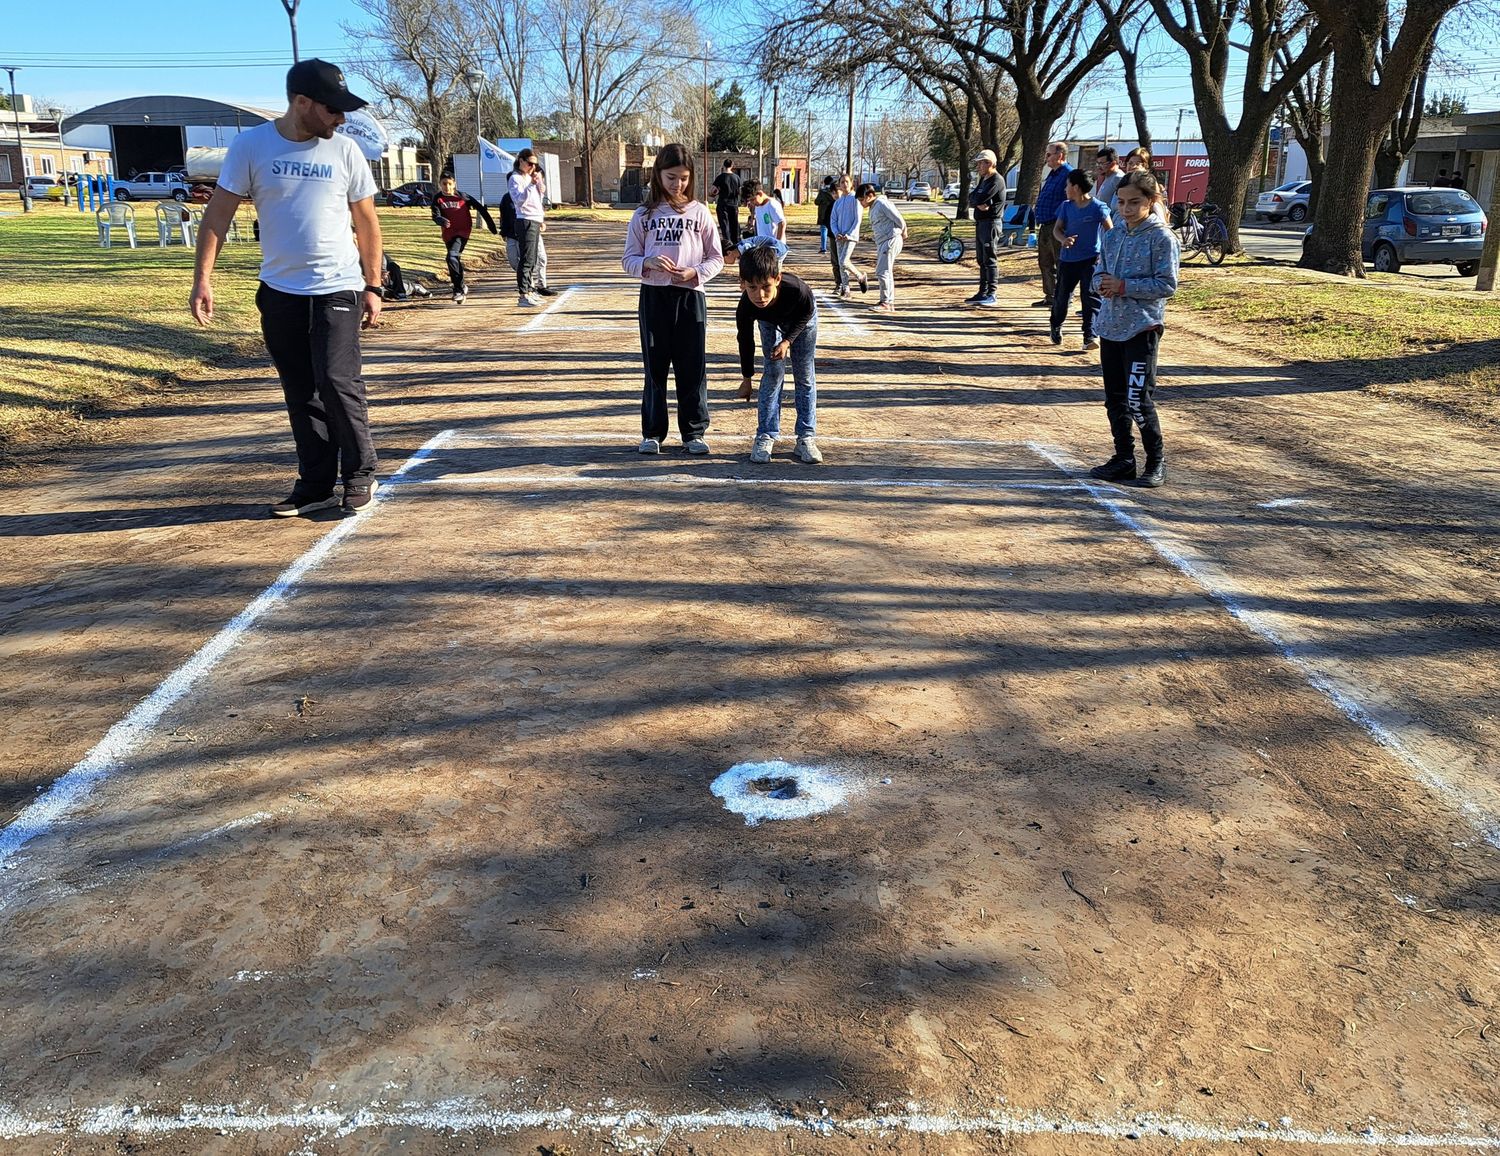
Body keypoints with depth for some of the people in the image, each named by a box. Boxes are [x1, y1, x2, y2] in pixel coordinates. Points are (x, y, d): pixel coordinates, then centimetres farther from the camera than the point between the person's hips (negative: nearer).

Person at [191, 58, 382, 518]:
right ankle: (316, 485, 18)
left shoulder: (344, 150, -1)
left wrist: (373, 287, 5)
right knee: (300, 393, 8)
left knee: (337, 382, -11)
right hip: (279, 292, 2)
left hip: (337, 290, -1)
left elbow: (366, 222, 6)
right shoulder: (250, 146, -4)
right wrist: (203, 278, -8)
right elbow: (219, 212, -1)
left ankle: (360, 475, 6)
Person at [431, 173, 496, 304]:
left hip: (463, 231, -5)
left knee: (452, 256, -24)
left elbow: (480, 208, 1)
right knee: (455, 260, 14)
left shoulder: (462, 196, -5)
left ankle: (458, 290, -18)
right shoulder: (438, 199, 1)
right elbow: (435, 216, -11)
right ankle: (462, 289, 30)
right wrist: (442, 221, -35)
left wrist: (492, 226, 3)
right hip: (449, 234, 5)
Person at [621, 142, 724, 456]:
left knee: (692, 368, 3)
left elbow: (716, 258, 5)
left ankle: (694, 432, 13)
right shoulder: (644, 215, 5)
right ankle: (652, 432, 16)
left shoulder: (699, 212, 3)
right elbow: (628, 259, 4)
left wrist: (696, 272, -14)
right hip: (653, 296, 1)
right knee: (655, 368, 7)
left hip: (690, 296, -1)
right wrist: (649, 263, -17)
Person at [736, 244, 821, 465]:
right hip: (771, 323, 0)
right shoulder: (745, 308, -38)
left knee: (805, 376, -1)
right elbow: (745, 341, -17)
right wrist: (746, 377, -5)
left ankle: (806, 437, 4)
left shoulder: (797, 289, -44)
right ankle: (766, 436, -1)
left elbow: (806, 314, -19)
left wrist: (788, 341, -28)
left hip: (802, 321, 0)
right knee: (773, 373, -9)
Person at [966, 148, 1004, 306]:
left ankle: (991, 294, -6)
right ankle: (983, 292, 18)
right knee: (981, 260, 12)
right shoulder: (983, 180, 18)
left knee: (989, 259, -8)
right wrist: (978, 203, -10)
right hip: (980, 222, 10)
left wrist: (974, 197, 0)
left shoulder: (996, 181, -12)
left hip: (991, 222, -10)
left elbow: (980, 198, -22)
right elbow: (971, 200, 11)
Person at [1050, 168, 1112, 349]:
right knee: (1062, 296, 10)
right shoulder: (1066, 206, 5)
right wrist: (1063, 239, -17)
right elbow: (1057, 228, 6)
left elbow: (1110, 231, -5)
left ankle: (1089, 336, -8)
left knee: (1091, 297, -9)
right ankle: (1056, 328, 33)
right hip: (1068, 258, 4)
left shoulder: (1097, 207, -9)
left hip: (1091, 259, -4)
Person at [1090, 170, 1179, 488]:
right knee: (1115, 399, 11)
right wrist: (1102, 284, -8)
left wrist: (1123, 286, -17)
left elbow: (1167, 284, -12)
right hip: (1110, 326, 7)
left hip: (1143, 327, -6)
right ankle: (1124, 459, 22)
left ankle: (1156, 461, 6)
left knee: (1138, 399, -8)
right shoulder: (1112, 236, 11)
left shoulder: (1162, 237, -7)